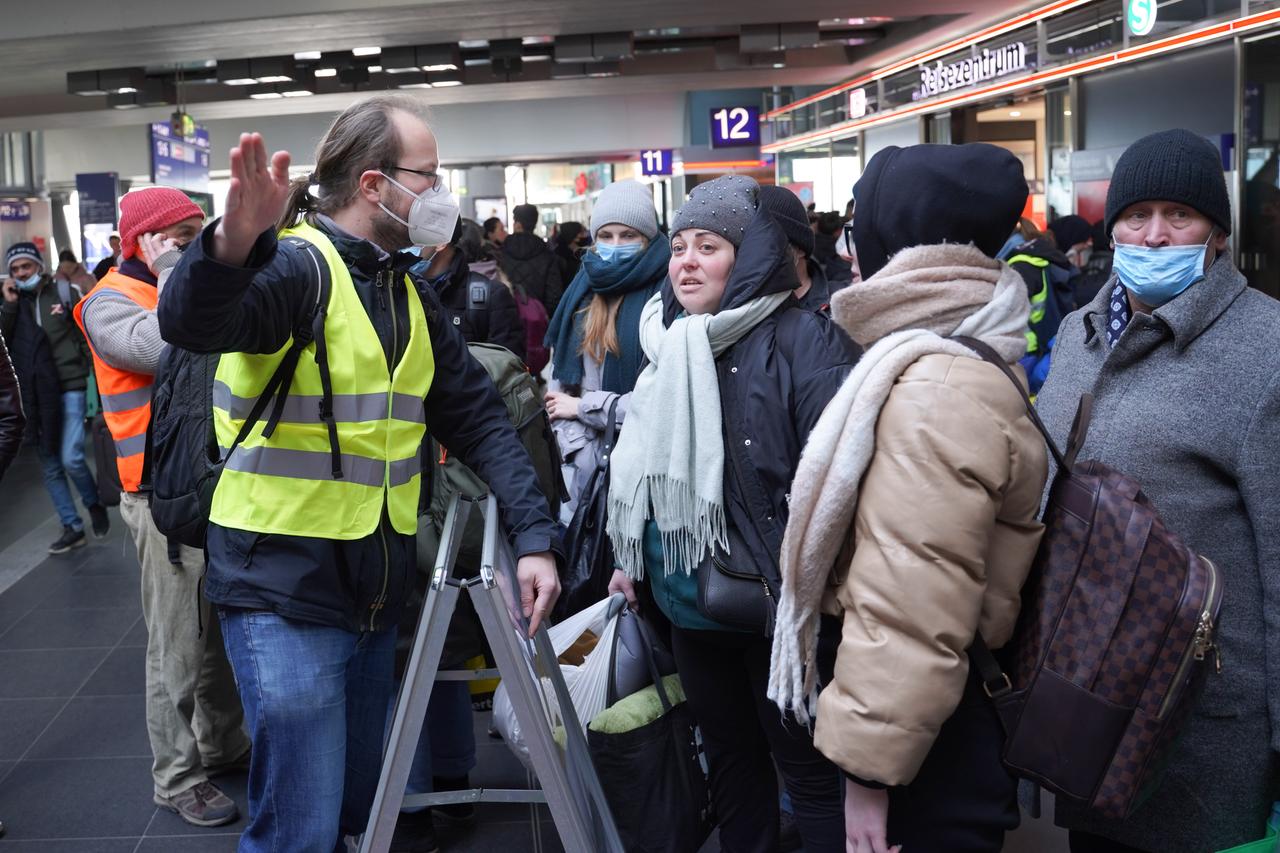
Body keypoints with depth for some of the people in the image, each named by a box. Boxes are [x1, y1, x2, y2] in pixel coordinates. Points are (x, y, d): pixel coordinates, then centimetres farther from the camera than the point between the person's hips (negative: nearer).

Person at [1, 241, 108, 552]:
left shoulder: (66, 293, 0)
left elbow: (88, 339, 0)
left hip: (69, 388, -4)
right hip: (35, 395, 4)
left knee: (71, 458, -13)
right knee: (50, 467, 8)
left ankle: (95, 504, 15)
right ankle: (72, 527, 19)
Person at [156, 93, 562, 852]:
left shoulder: (411, 295, 10)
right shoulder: (295, 263, -15)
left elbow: (479, 416, 8)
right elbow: (191, 324, -35)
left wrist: (534, 534, -2)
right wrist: (233, 246, -56)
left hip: (377, 590, 8)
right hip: (284, 591, -7)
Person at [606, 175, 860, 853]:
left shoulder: (805, 339, -14)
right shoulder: (669, 342, 10)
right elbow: (642, 463, 20)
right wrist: (630, 554, 19)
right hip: (688, 599, 7)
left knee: (805, 768, 5)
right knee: (728, 753, 20)